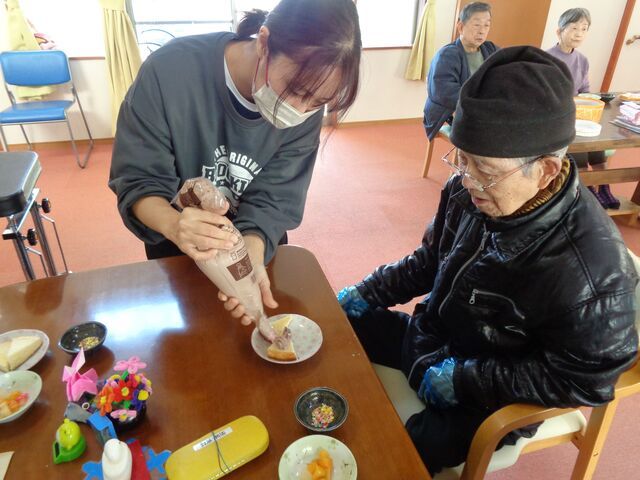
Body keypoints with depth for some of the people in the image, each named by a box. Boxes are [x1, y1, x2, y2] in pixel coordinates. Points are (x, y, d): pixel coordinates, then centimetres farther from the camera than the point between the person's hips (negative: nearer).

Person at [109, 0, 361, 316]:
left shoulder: (306, 110, -23)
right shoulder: (170, 70, -31)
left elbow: (273, 199, -23)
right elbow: (138, 182, -27)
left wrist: (251, 253, -44)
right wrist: (173, 224, -49)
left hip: (260, 241, 2)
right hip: (177, 244, -1)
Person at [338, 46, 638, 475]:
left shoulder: (589, 267, -32)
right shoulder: (471, 192, -14)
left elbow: (584, 381, -21)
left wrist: (465, 378, -21)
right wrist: (368, 293, -2)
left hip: (493, 401, -6)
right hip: (431, 337, 7)